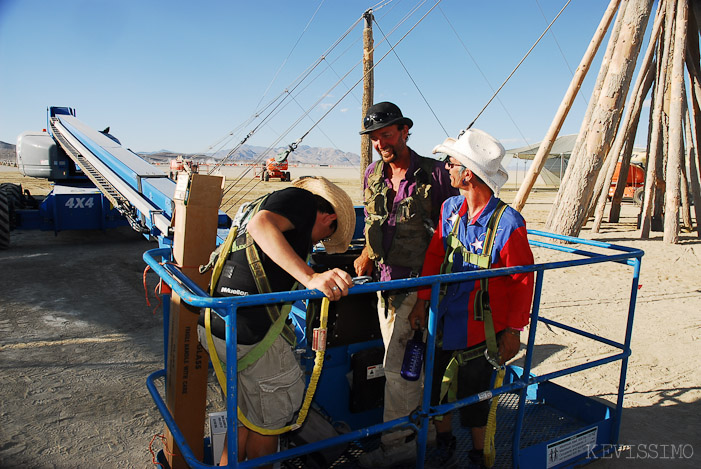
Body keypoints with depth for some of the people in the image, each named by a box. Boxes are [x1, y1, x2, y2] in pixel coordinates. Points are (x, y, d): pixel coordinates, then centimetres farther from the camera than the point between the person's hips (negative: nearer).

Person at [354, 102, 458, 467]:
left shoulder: (434, 174, -9)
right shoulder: (373, 175, 8)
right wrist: (366, 255, 7)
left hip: (419, 283, -6)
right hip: (385, 279, 6)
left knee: (397, 366, -4)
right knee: (405, 362, 17)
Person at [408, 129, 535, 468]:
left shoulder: (508, 223, -20)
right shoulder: (450, 208, -2)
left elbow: (523, 280, -12)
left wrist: (514, 330, -9)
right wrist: (422, 301, 5)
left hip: (481, 328, -5)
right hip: (444, 319, 6)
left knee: (472, 396, 10)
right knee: (432, 382, 16)